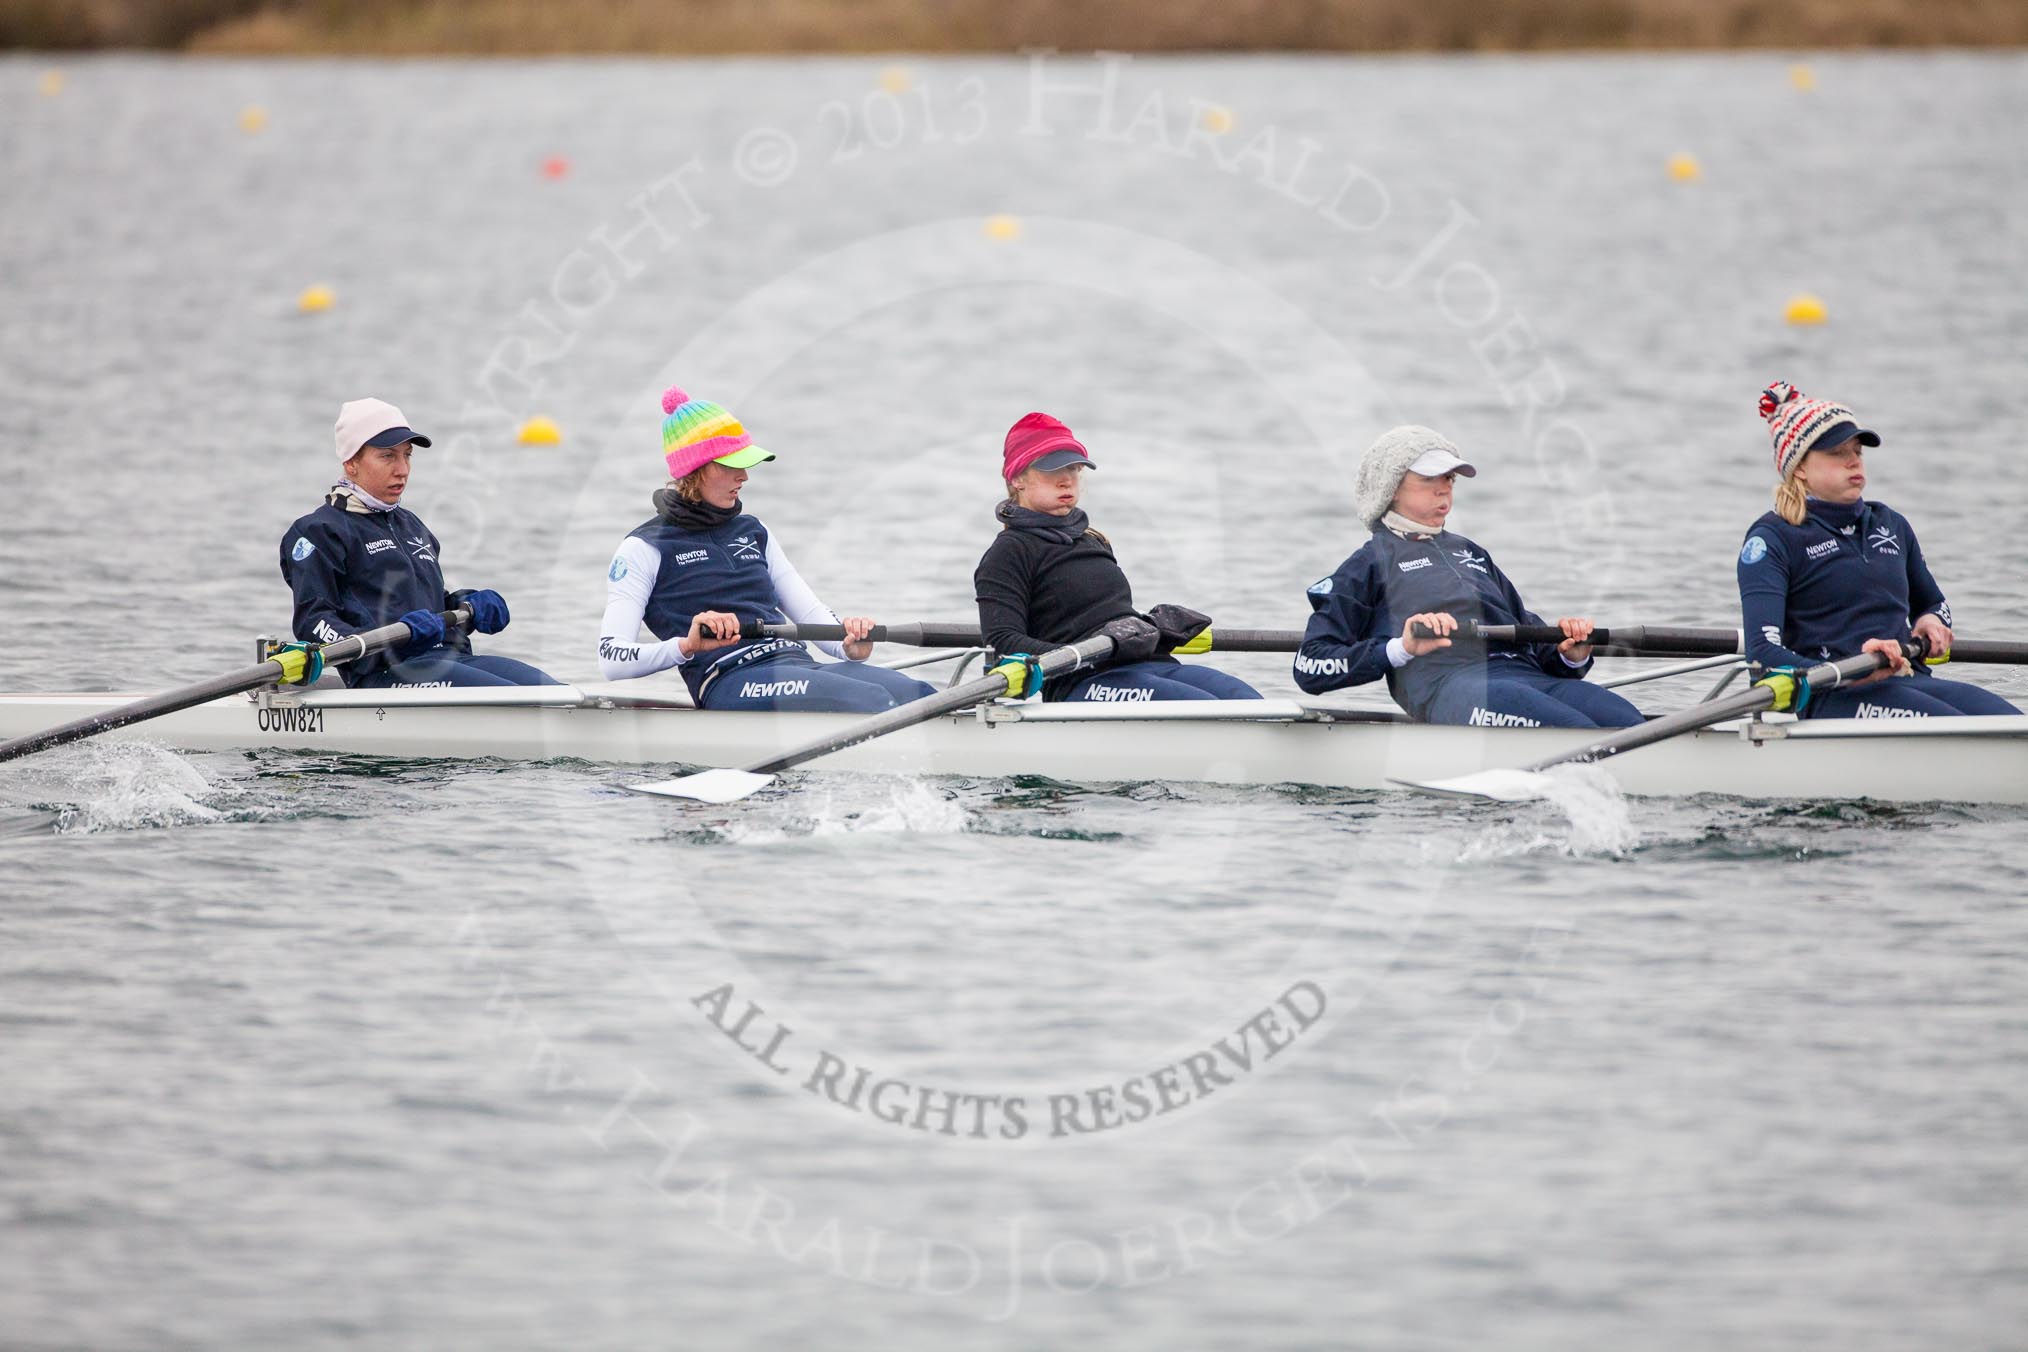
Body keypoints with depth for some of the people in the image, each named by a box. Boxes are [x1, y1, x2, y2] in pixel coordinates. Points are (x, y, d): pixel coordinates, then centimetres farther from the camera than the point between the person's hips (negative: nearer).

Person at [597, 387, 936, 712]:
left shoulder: (752, 532, 26)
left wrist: (849, 646, -3)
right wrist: (686, 646, -24)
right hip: (730, 685, -7)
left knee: (918, 695, -24)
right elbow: (611, 659, -4)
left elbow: (814, 615, 22)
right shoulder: (644, 549, 7)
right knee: (874, 702, -33)